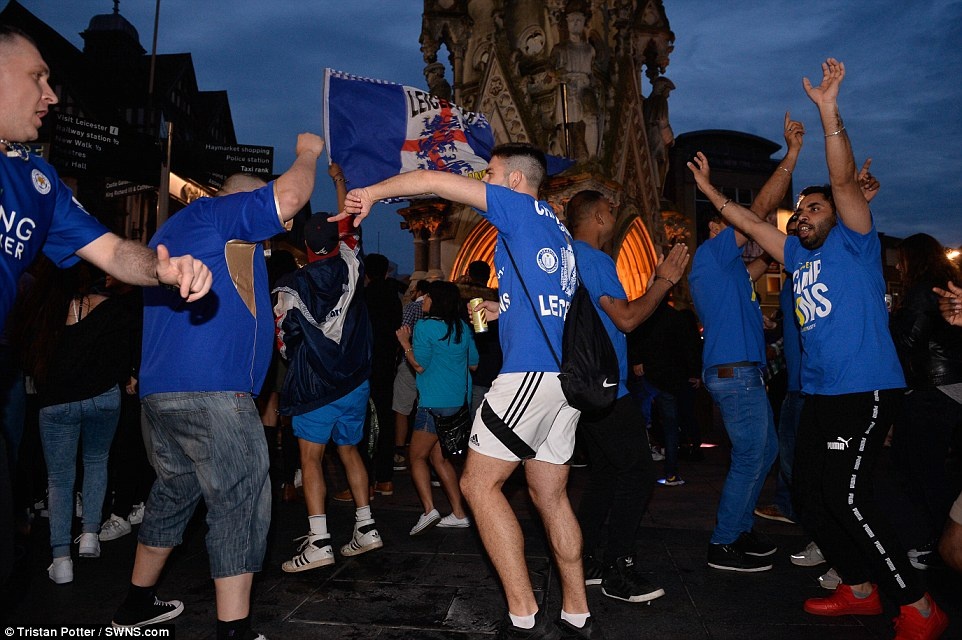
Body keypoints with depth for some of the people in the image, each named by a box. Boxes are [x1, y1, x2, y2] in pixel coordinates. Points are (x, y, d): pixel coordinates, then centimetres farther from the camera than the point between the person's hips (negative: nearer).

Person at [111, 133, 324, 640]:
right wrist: (308, 154, 4)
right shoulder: (211, 212, -1)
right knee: (241, 502, -7)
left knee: (174, 494, 21)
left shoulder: (172, 230, 27)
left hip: (160, 390, 10)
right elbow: (287, 198, -13)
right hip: (210, 392, -10)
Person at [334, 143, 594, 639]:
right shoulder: (554, 228, 23)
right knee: (550, 495, 14)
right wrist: (502, 311, 25)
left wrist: (372, 192, 6)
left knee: (478, 483, -4)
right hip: (566, 375, 9)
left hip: (531, 370, -9)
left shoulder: (521, 209, -1)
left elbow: (436, 181, -5)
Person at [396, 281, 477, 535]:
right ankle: (458, 514, 14)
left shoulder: (425, 326, -10)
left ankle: (429, 510, -14)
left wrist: (406, 344, 2)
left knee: (418, 457, 2)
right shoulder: (462, 328, 8)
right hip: (460, 401, 7)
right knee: (439, 456, 15)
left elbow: (419, 365, -10)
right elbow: (474, 364, 15)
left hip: (434, 403, -7)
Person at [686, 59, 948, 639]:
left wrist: (830, 112, -21)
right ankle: (859, 590, 24)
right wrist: (711, 191, 23)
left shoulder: (854, 242, -1)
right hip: (820, 393, 9)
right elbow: (752, 224, 24)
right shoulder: (800, 256, 17)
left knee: (847, 496, -14)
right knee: (810, 493, 10)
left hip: (865, 390, -9)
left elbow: (845, 179, -14)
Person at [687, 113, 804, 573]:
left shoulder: (726, 267, 21)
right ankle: (723, 546, 2)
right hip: (735, 372, -11)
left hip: (741, 373, 11)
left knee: (765, 451, 17)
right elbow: (760, 207, -12)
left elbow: (760, 267, 36)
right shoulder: (711, 253, -7)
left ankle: (741, 531, 25)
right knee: (749, 459, -6)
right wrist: (791, 153, -7)